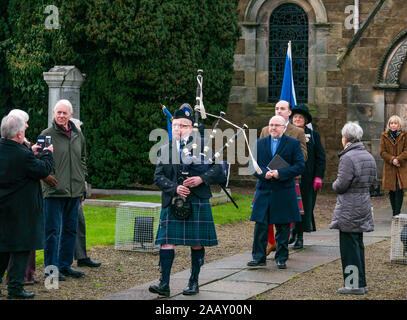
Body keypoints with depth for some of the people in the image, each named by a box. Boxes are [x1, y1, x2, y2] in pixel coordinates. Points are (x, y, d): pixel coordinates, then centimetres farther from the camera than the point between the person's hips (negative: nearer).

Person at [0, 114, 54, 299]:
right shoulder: (22, 154, -22)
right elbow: (44, 170, -11)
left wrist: (32, 154, 17)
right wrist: (47, 153, 5)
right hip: (21, 211, -7)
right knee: (21, 249, 2)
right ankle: (15, 288, 4)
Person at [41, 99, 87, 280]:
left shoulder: (78, 135, 11)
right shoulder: (47, 134, -7)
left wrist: (82, 178, 14)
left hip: (74, 190, 6)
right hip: (54, 190, -6)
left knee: (70, 229, 12)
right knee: (53, 230, -2)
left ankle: (65, 265, 22)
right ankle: (51, 268, 4)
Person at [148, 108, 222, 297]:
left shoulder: (201, 146, 6)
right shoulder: (165, 150, 11)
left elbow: (217, 168, 3)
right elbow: (158, 176, 4)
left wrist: (201, 179, -13)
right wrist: (175, 188, -13)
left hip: (197, 203, -1)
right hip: (172, 203, 1)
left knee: (197, 243, 4)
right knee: (166, 241, -8)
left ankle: (194, 282, 17)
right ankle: (164, 284, -8)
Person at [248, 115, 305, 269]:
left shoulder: (293, 144, 1)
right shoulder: (260, 143, 10)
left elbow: (300, 166, -5)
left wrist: (280, 173, -16)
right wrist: (264, 173, -13)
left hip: (284, 192, -2)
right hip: (264, 191, 2)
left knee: (283, 226, 4)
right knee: (260, 225, -1)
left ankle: (281, 258, 14)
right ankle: (259, 257, 7)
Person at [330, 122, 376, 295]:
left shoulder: (348, 157, -18)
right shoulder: (369, 156, 9)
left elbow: (341, 185, -19)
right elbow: (372, 180, 16)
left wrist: (335, 184, 1)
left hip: (349, 209, -8)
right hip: (364, 205, 8)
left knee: (349, 246, -2)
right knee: (358, 245, 16)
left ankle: (354, 284, 0)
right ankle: (361, 283, 21)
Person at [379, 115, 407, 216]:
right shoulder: (384, 136, 6)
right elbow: (382, 152, 2)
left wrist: (398, 159, -17)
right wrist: (392, 159, -14)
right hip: (389, 168, 2)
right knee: (391, 190, 4)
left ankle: (397, 213, -10)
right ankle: (395, 212, 15)